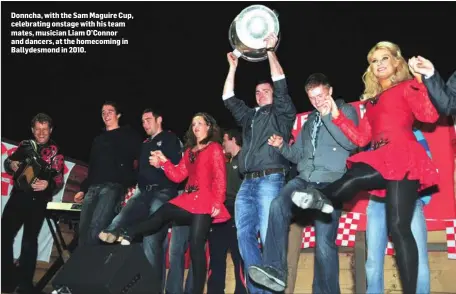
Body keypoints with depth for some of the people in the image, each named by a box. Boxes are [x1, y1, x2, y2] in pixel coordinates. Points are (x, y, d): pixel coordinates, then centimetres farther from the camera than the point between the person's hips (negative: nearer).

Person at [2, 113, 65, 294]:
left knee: (29, 241, 3)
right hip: (18, 197, 3)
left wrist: (48, 185, -21)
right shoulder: (25, 145, 8)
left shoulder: (55, 153, 2)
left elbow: (59, 182, 0)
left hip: (37, 201, -3)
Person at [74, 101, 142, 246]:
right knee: (83, 231, -2)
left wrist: (132, 183, -14)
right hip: (93, 188, 7)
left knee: (95, 230, -21)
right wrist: (83, 189, 24)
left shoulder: (128, 135, 8)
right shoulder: (98, 139, 27)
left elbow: (140, 159, -2)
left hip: (113, 186, -6)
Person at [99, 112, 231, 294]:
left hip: (205, 202, -7)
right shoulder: (190, 151, 22)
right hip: (188, 199, 7)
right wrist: (164, 162, 0)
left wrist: (217, 203, -18)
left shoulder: (214, 148, 2)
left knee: (196, 245, -11)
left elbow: (220, 178, -8)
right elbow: (178, 176, 14)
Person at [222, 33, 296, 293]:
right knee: (245, 236, -3)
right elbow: (228, 98, 24)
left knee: (269, 236, -10)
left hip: (270, 180, -6)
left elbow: (280, 83, -1)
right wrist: (233, 67, 22)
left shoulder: (281, 113, 10)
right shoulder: (249, 116, 26)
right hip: (247, 183, 6)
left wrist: (270, 51, 2)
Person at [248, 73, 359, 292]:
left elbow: (351, 143, -9)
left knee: (324, 242, -11)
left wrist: (328, 115, -10)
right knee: (278, 205, -27)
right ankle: (275, 269, -30)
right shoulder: (310, 120, 25)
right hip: (305, 179, 5)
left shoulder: (345, 110, 9)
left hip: (331, 182, -4)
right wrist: (282, 147, 6)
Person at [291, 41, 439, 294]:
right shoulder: (372, 100, 27)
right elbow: (361, 139, 18)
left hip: (402, 156, -6)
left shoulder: (407, 87, 8)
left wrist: (421, 80, -14)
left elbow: (429, 116, -9)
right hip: (381, 158, 6)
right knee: (398, 227, -2)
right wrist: (337, 116, 13)